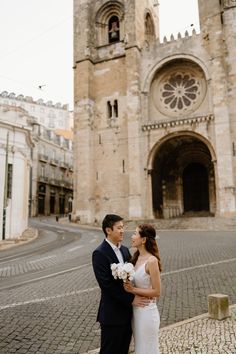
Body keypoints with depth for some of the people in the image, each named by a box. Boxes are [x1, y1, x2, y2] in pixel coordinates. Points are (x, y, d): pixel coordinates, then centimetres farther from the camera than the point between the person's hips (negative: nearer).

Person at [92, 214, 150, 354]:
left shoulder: (125, 250, 7)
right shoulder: (100, 253, -17)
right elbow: (106, 284, -21)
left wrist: (137, 296, -7)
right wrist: (131, 299, -18)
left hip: (127, 312, 7)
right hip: (112, 315, -7)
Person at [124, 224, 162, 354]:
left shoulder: (152, 260, -20)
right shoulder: (137, 257, 3)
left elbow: (156, 292, -19)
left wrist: (133, 290, -20)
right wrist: (128, 285, 0)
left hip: (147, 311, -8)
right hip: (135, 310, 8)